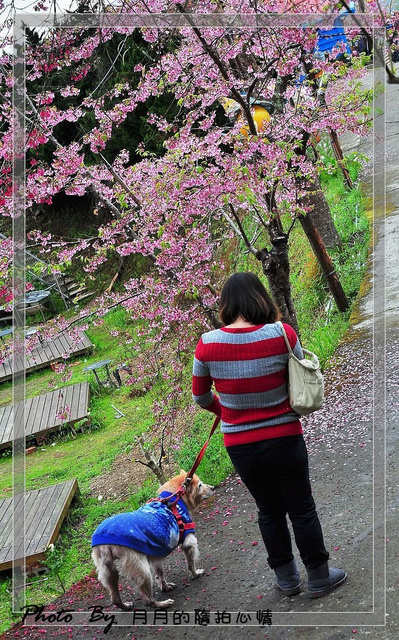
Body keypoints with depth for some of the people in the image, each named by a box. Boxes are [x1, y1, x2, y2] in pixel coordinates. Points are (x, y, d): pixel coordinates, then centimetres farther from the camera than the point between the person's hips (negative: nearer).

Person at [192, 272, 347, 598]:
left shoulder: (207, 344, -14)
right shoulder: (282, 334, -17)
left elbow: (201, 396, 1)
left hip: (240, 446, 2)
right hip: (285, 439, -2)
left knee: (270, 511, 21)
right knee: (302, 509, 16)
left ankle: (286, 578, 36)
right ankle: (319, 577, 30)